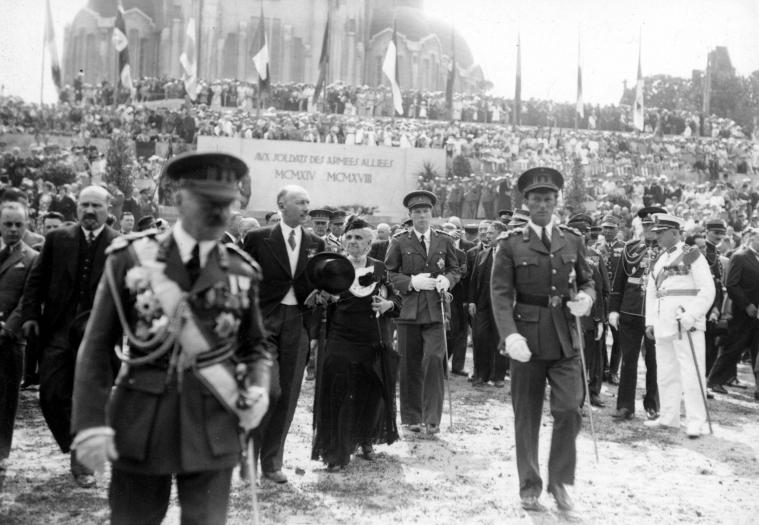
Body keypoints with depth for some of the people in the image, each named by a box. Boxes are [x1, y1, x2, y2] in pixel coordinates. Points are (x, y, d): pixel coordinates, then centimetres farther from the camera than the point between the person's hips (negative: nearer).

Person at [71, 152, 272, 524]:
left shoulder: (242, 272, 3)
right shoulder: (131, 257, -3)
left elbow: (254, 345, 15)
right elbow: (97, 345, -3)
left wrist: (258, 389, -4)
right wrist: (90, 422, -11)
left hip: (213, 430, 1)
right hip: (140, 424, -1)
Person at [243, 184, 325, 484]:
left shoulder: (316, 244, 10)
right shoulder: (258, 239, 0)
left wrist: (315, 330, 3)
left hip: (298, 324, 4)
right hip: (263, 321, -4)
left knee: (288, 396, 6)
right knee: (269, 390, -15)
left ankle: (271, 464, 19)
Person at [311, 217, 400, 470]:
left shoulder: (380, 268, 6)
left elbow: (397, 299, 14)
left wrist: (388, 304, -7)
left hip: (376, 345, 3)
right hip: (341, 344, -2)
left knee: (372, 395, 11)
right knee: (338, 397, -8)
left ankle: (366, 440, 33)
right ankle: (336, 452, 2)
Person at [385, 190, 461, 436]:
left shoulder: (444, 241, 9)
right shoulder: (399, 242, 3)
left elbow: (456, 269, 16)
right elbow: (388, 274, 3)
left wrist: (447, 280, -6)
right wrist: (412, 282, -12)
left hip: (435, 309, 0)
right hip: (408, 310, 0)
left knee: (434, 360, -11)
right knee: (410, 365, 6)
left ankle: (432, 418, -2)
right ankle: (412, 417, 19)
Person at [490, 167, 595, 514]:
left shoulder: (573, 241, 9)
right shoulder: (511, 244, -1)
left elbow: (587, 281, 17)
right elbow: (501, 293, -7)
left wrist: (586, 297, -8)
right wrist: (510, 334, -21)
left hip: (565, 339, 2)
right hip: (527, 339, -2)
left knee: (569, 409, -8)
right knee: (527, 417, 7)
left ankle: (559, 480, 13)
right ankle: (530, 486, 22)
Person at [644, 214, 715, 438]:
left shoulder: (692, 256, -3)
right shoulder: (660, 260, 17)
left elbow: (708, 291, -8)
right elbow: (651, 291, 21)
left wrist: (691, 317, -16)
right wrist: (650, 322, 13)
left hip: (686, 324, -7)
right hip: (663, 325, 7)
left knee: (691, 373, -6)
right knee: (665, 373, 11)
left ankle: (695, 422, -1)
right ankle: (668, 417, 21)